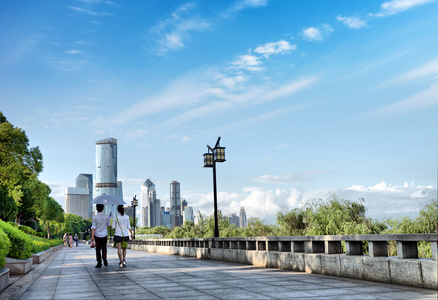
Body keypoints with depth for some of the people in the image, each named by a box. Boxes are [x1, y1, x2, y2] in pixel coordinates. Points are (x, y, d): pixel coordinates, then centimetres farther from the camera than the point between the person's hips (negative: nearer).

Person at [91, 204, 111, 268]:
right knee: (104, 248, 17)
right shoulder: (106, 217, -2)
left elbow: (93, 227, -13)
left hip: (97, 235, -2)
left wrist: (92, 236, -13)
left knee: (98, 249, 6)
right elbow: (109, 225, 10)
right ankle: (104, 257, -9)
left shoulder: (95, 217, -9)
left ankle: (99, 263, 7)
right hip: (104, 235, 2)